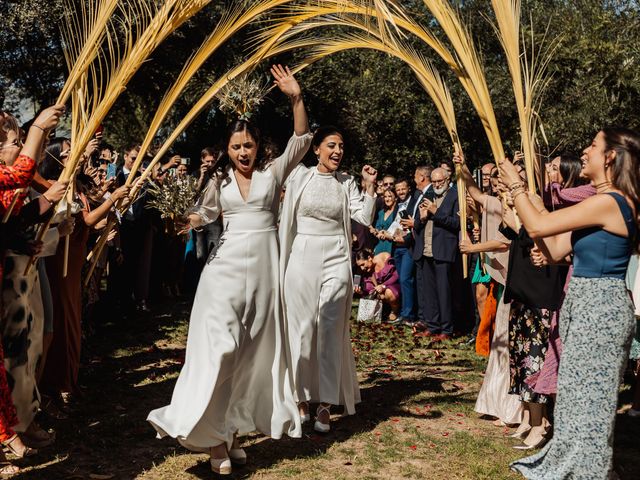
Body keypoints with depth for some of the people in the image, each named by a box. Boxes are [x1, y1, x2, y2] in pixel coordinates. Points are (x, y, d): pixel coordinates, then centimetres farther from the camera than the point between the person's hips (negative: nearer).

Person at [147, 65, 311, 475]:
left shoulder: (273, 172, 4)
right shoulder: (220, 179, 8)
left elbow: (302, 140, -6)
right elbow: (204, 215, 20)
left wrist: (297, 98, -18)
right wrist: (185, 218, -2)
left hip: (263, 267, 1)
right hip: (227, 265, 0)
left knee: (255, 349, 5)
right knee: (220, 345, -12)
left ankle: (232, 430, 17)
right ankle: (213, 434, -5)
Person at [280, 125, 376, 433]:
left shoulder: (347, 183, 9)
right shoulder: (301, 176, 4)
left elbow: (365, 217, 1)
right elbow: (287, 217, 5)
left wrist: (370, 187, -8)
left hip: (336, 260, 1)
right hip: (303, 257, -1)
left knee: (330, 330, -3)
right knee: (301, 328, 2)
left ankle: (326, 405, 1)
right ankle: (301, 399, 14)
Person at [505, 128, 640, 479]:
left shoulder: (607, 202, -19)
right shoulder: (604, 202, 12)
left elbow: (537, 226, -20)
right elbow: (555, 250, 9)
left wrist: (515, 185, -6)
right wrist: (531, 197, 10)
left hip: (598, 308, -10)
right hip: (588, 305, 10)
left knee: (587, 397, 2)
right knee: (581, 396, 18)